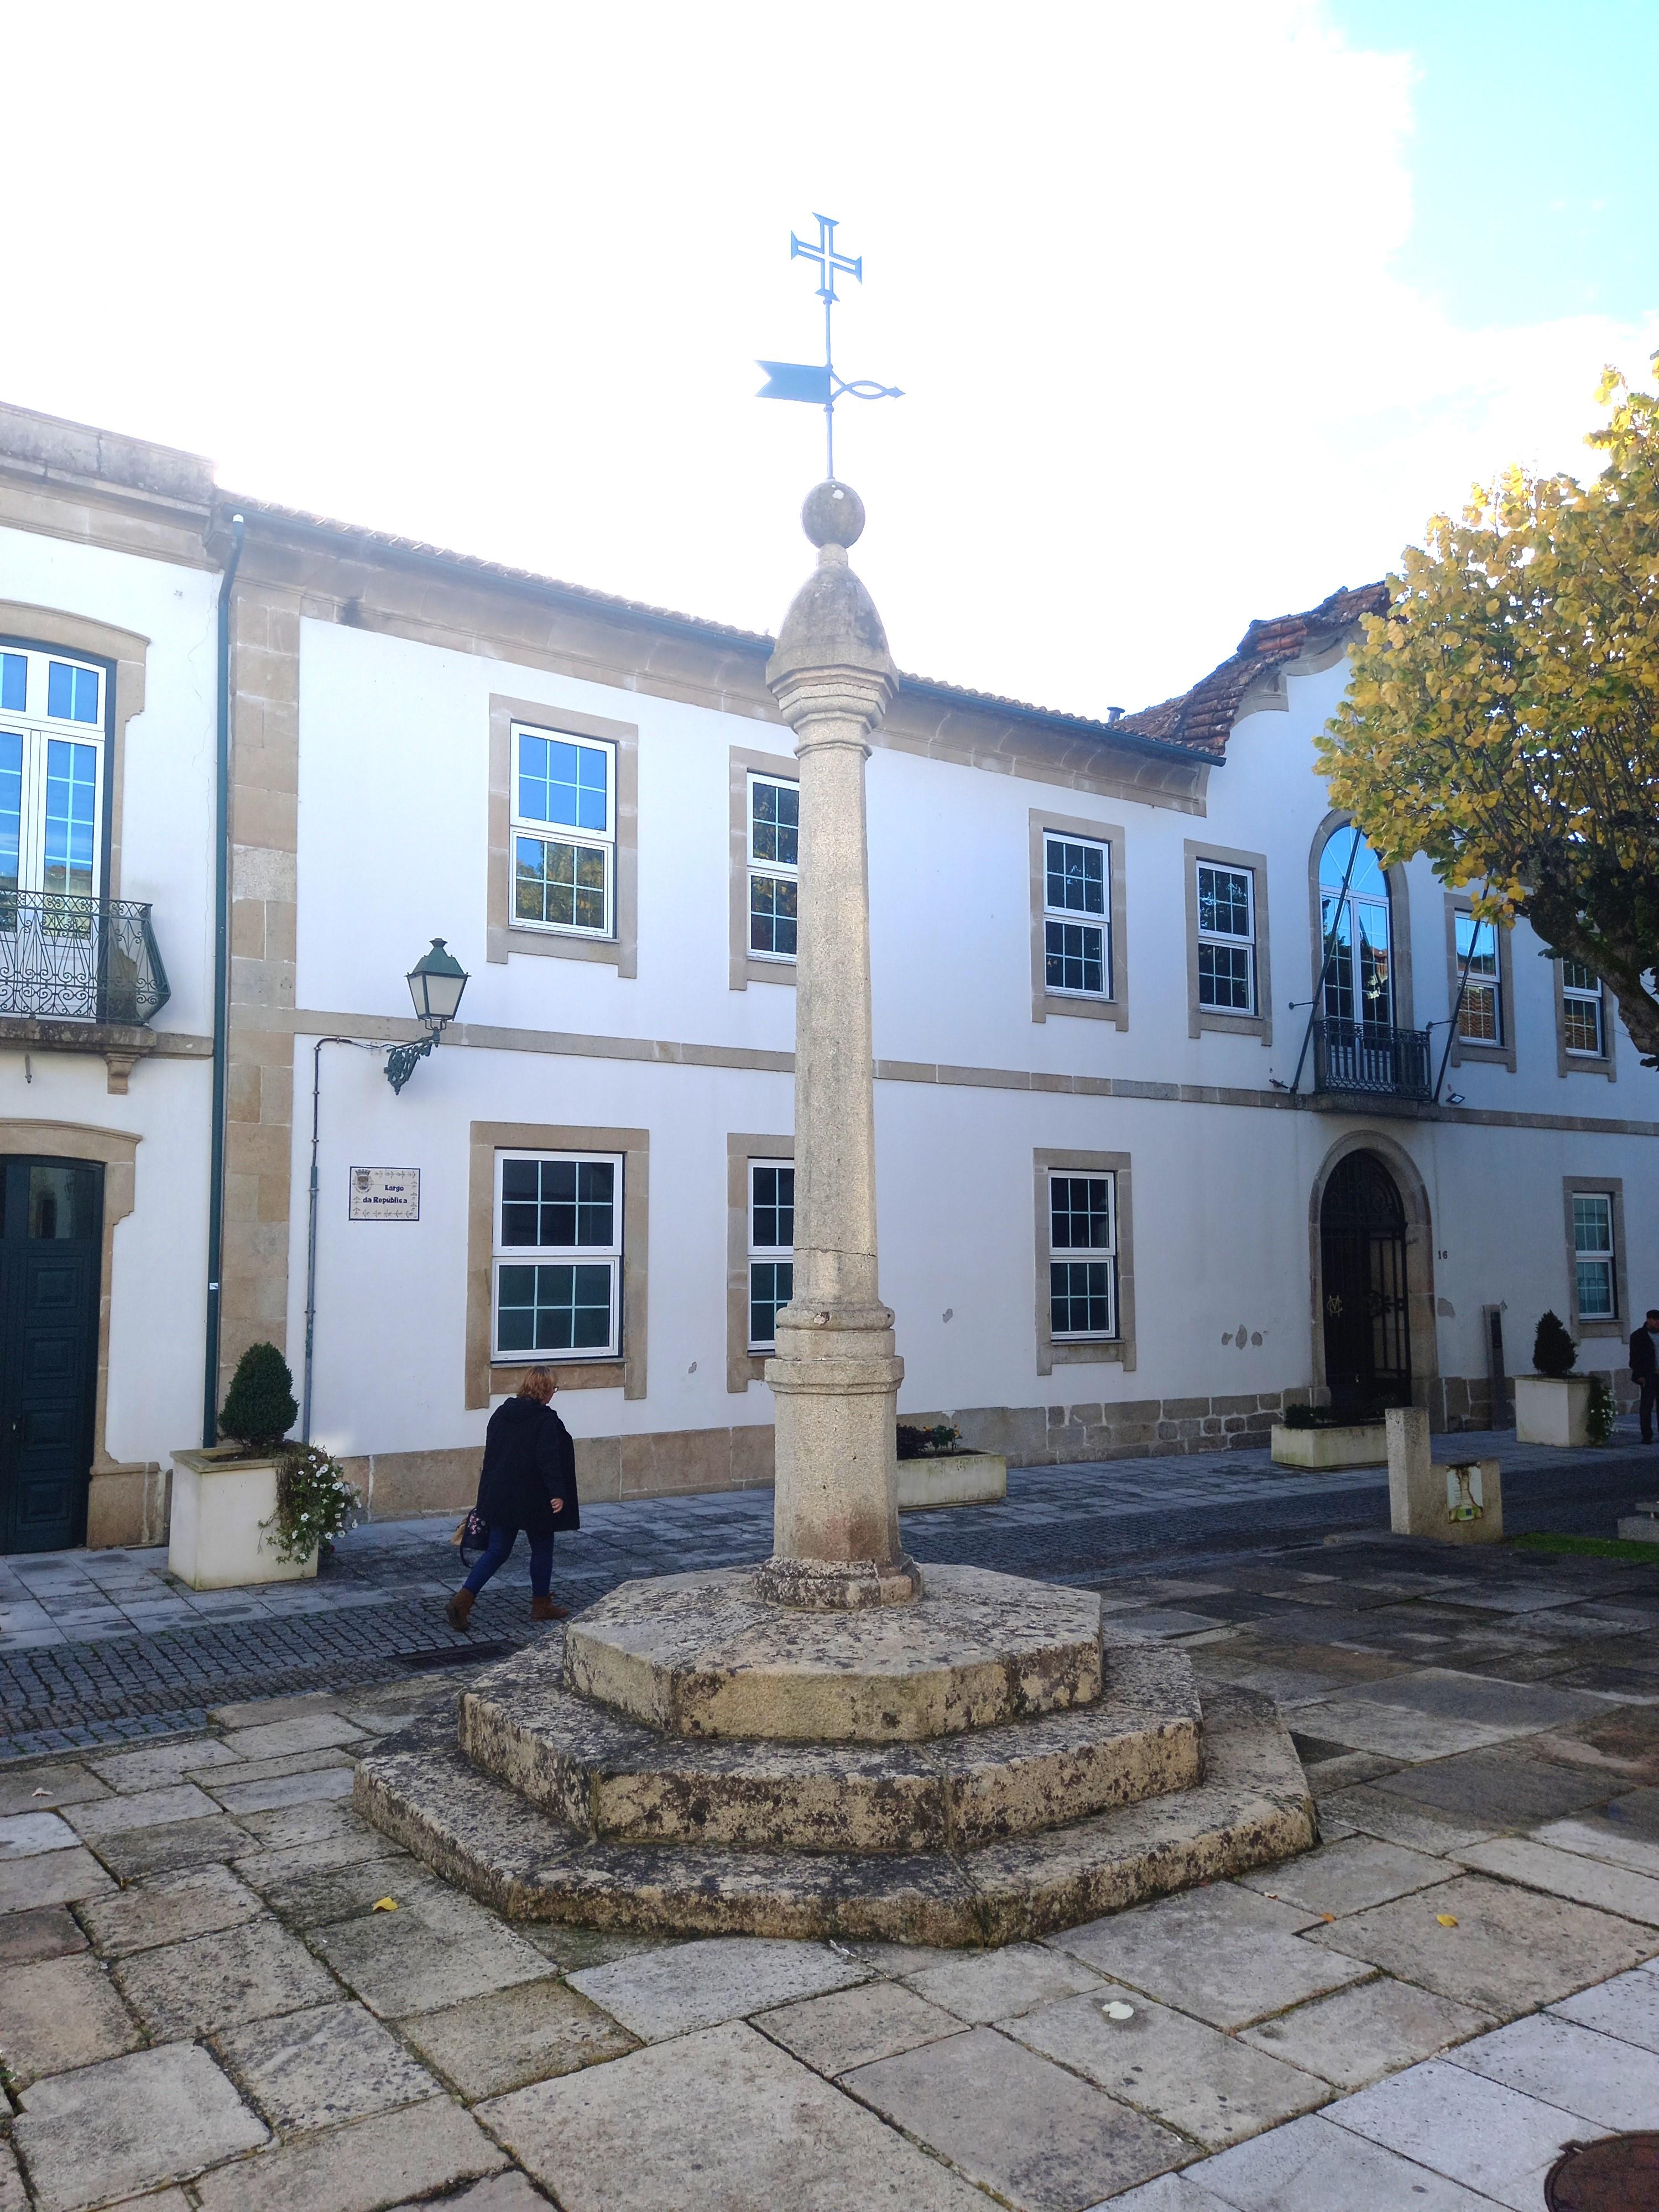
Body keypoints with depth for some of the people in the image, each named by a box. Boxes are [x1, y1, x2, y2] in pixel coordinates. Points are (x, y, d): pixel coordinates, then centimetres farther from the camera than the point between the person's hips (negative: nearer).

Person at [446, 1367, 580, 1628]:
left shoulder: (501, 1413, 6)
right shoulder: (546, 1420, -14)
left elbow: (490, 1453, 13)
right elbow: (549, 1460, -21)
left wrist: (491, 1489, 22)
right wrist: (558, 1493, -19)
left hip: (500, 1497, 6)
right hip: (535, 1500, -6)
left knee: (497, 1550, 11)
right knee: (542, 1549, 13)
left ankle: (461, 1602, -1)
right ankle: (541, 1605, 23)